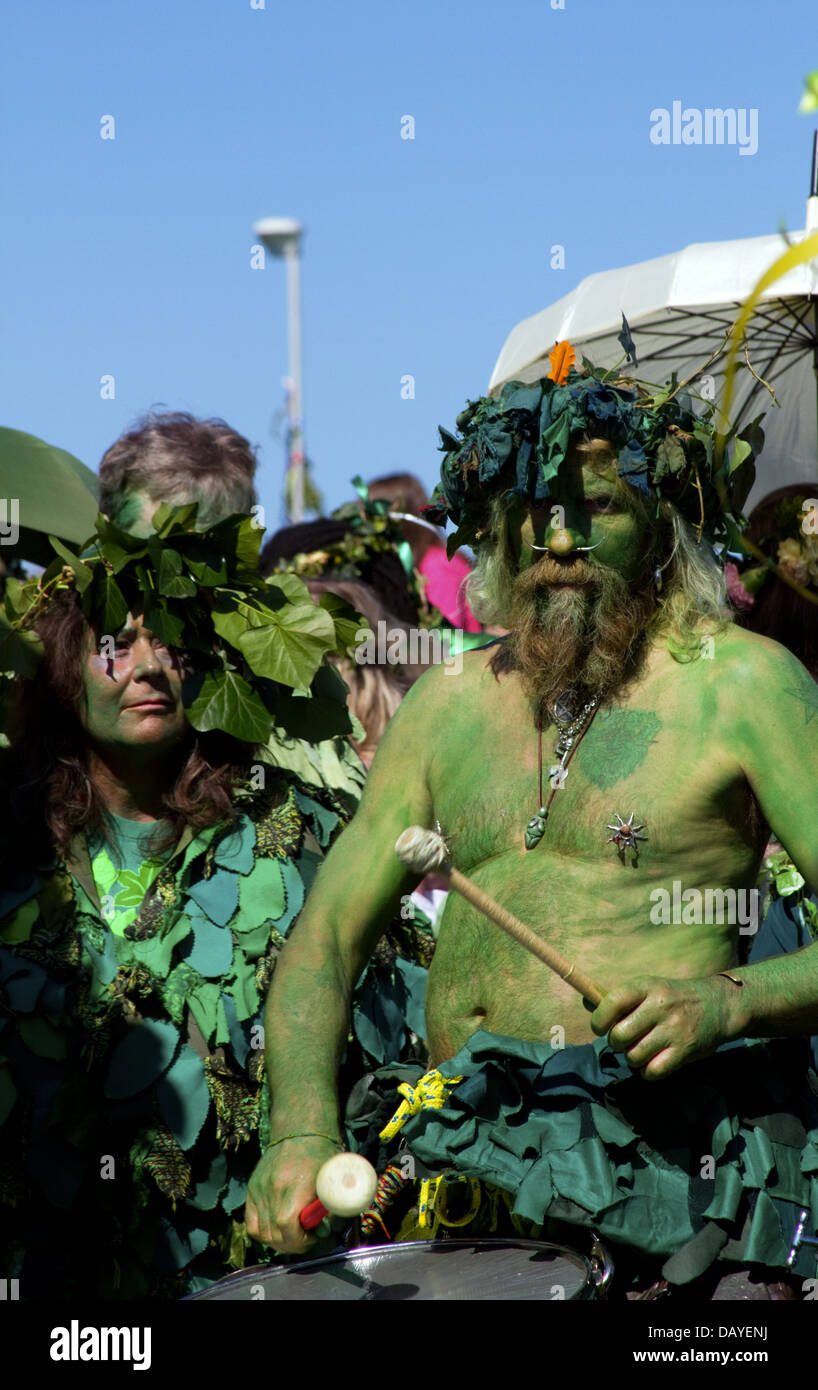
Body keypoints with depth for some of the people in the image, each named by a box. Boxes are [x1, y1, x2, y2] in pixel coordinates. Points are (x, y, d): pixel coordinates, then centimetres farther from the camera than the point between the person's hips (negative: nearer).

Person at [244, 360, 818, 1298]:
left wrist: (730, 1000, -22)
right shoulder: (450, 703, 16)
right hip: (464, 1151, 5)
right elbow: (326, 936, 12)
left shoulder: (739, 684, 1)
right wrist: (303, 1132, -5)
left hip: (664, 1154, -5)